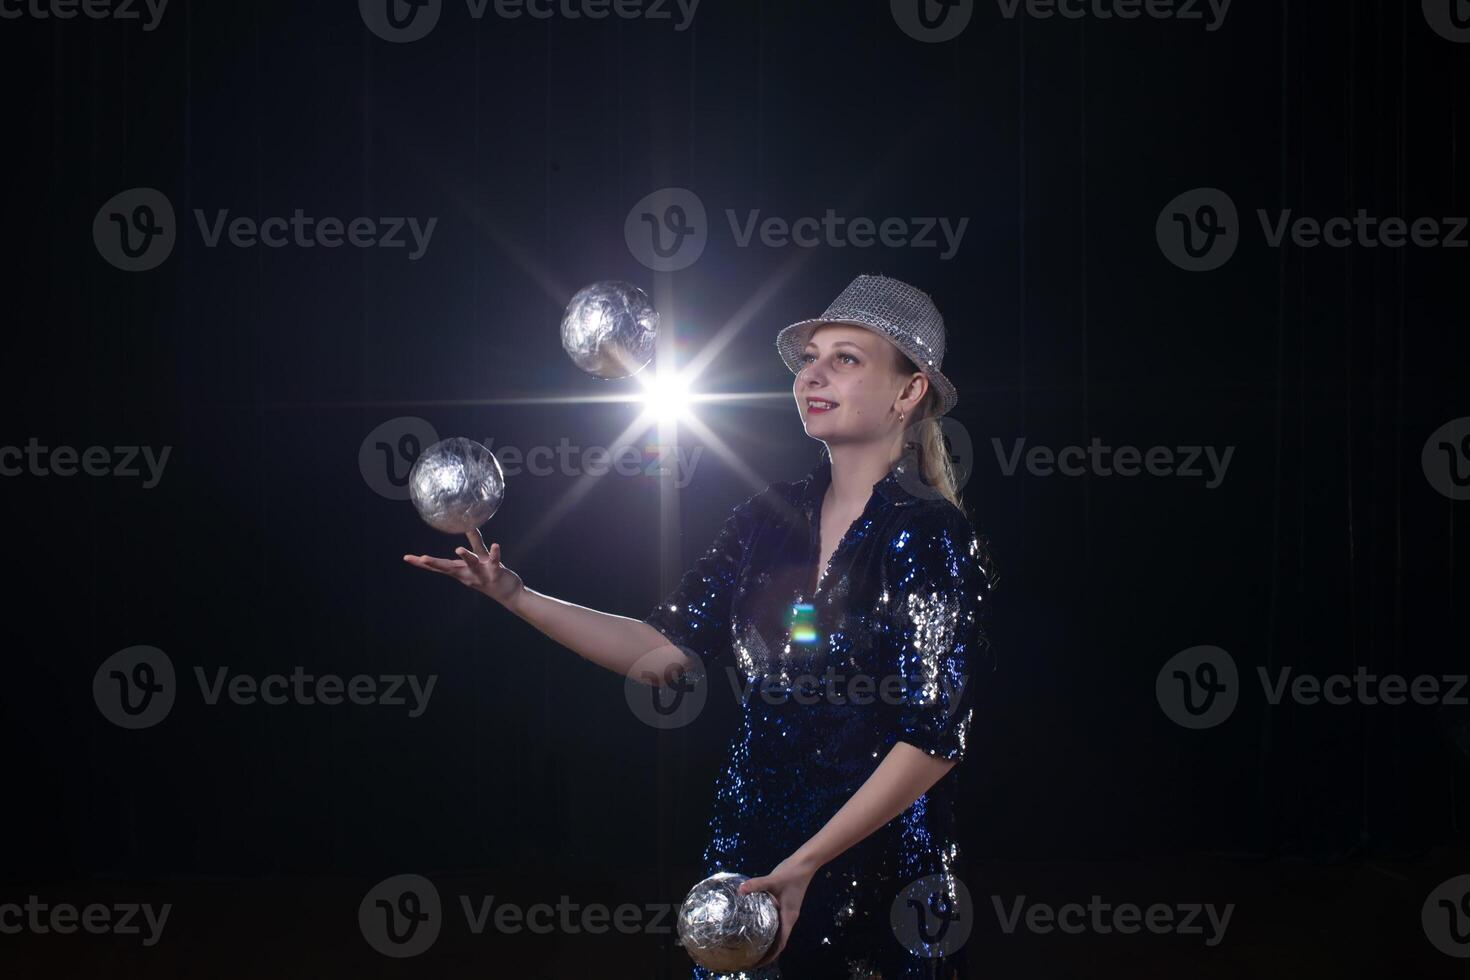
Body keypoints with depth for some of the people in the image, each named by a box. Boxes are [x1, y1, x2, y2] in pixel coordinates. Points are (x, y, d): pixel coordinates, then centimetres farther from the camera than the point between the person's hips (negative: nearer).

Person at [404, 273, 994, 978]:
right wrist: (515, 596, -8)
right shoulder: (769, 518, 4)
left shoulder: (931, 537, -13)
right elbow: (662, 650, 2)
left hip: (879, 868, -5)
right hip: (749, 844, 5)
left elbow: (935, 737, -17)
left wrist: (803, 867, -23)